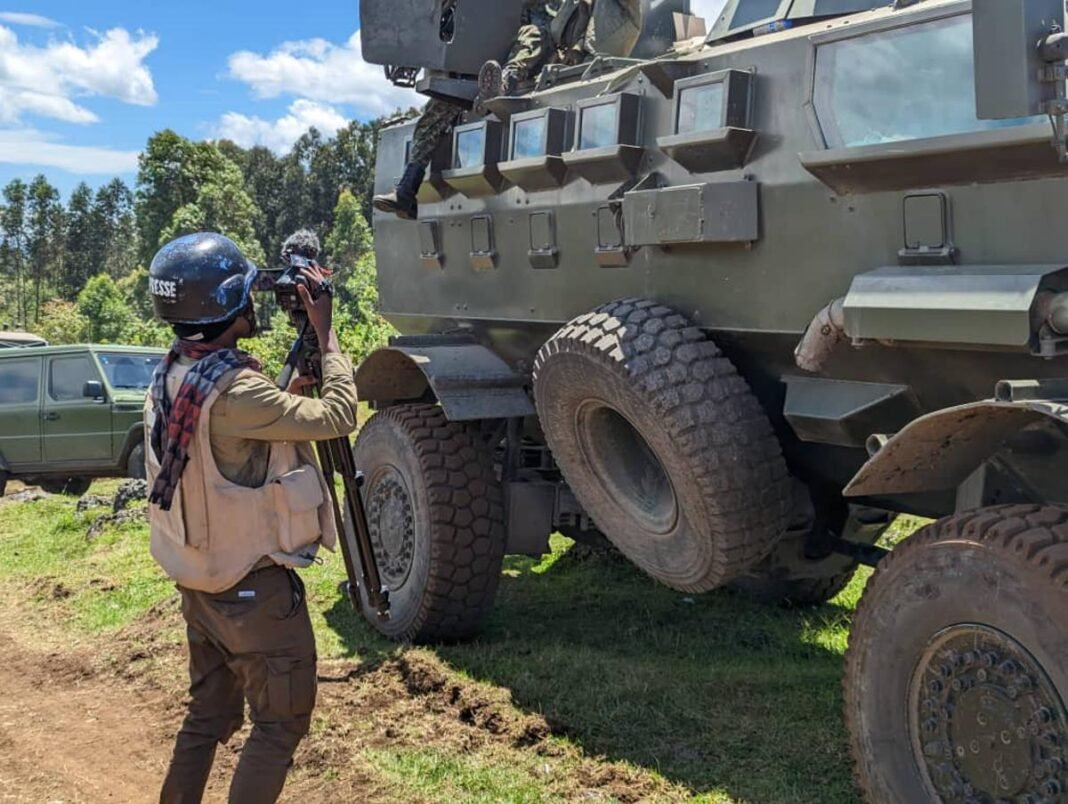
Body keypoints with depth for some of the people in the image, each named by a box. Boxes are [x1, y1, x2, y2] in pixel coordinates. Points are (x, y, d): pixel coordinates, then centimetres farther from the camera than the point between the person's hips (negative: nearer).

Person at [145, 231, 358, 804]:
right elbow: (336, 417, -21)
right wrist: (325, 333, -12)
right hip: (255, 588, -9)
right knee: (279, 725, 5)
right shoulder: (233, 390, -26)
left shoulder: (169, 379, 3)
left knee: (207, 717, 19)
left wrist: (294, 383, 4)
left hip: (200, 582, 9)